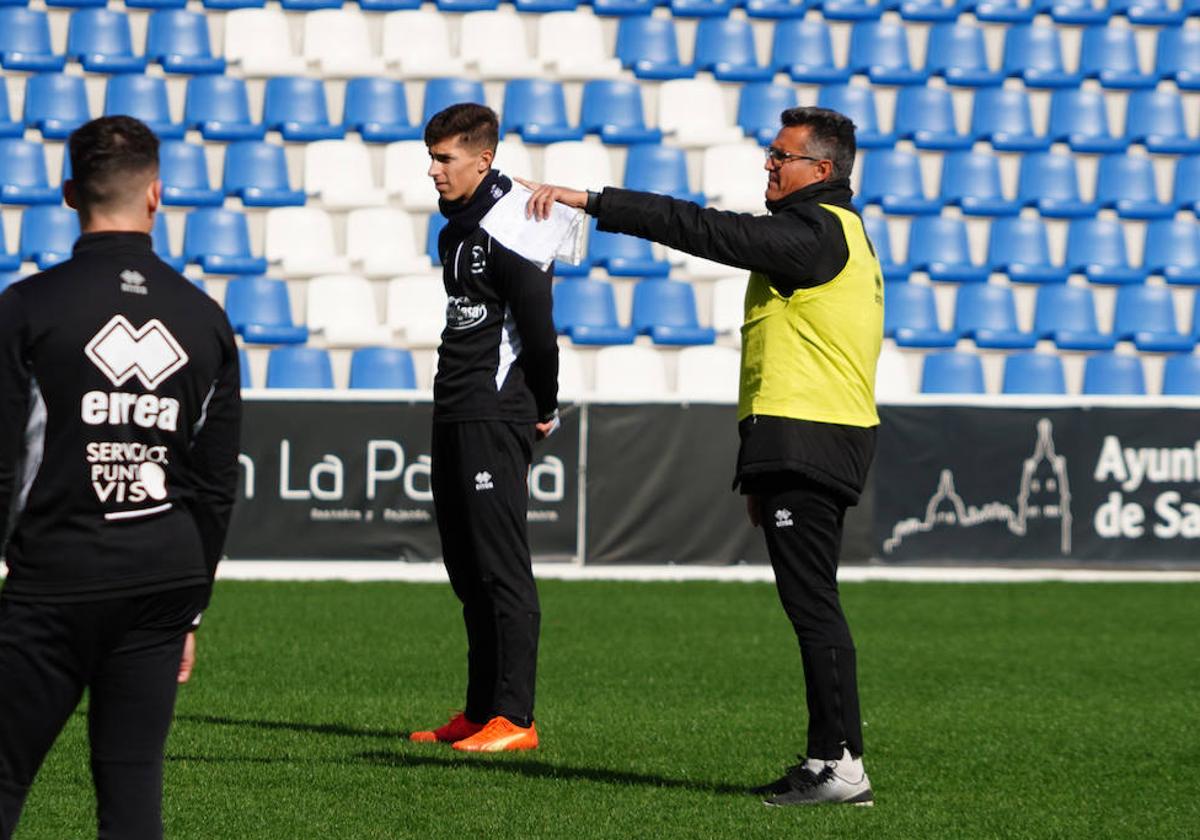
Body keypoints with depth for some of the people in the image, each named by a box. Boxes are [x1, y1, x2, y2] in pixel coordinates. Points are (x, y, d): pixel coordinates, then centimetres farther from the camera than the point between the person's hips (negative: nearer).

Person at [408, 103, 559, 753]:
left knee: (501, 567, -10)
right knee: (467, 570, 12)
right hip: (455, 418, 10)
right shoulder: (455, 230, 17)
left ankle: (514, 718, -9)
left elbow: (539, 327, -16)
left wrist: (543, 408, -6)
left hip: (497, 418, -10)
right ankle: (480, 712, 17)